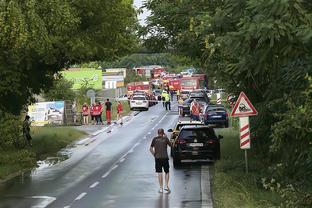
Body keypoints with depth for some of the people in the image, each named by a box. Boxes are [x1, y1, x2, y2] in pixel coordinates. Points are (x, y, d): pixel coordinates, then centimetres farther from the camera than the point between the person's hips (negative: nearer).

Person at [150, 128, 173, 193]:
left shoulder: (155, 139, 2)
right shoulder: (165, 139, -1)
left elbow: (151, 149, 0)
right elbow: (171, 145, 13)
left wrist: (154, 155, 10)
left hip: (157, 158, 1)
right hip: (165, 157, -1)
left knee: (159, 173, 3)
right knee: (166, 172, 13)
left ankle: (161, 188, 4)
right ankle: (166, 186, 2)